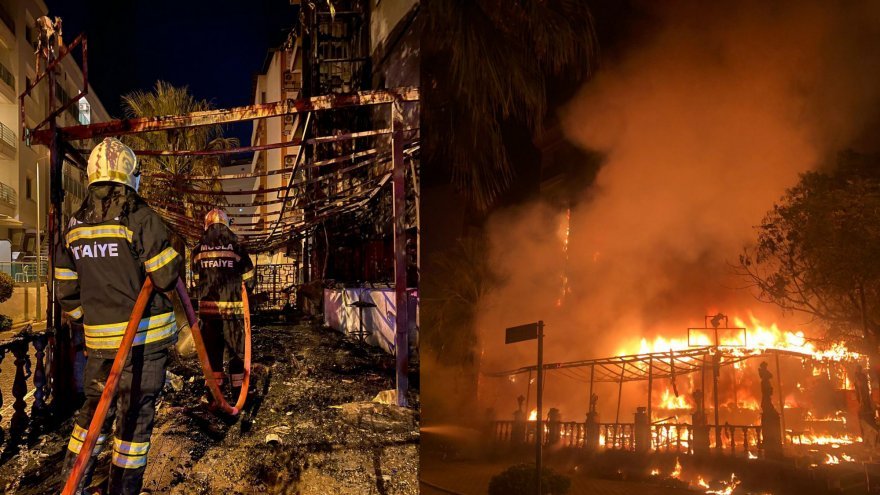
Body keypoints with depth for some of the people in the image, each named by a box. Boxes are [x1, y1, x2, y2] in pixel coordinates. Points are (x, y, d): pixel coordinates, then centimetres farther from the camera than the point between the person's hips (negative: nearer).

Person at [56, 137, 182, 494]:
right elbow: (166, 276, -14)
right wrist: (172, 263, 7)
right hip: (144, 334, -5)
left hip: (98, 336, 5)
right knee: (136, 412, 3)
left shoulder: (75, 223, 6)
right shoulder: (141, 217, -13)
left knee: (96, 405, 20)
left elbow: (66, 290, 9)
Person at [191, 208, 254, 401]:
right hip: (232, 306, -2)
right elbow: (248, 275, 1)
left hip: (207, 305, 2)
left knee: (212, 349, 9)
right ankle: (237, 388, 10)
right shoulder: (236, 247, -4)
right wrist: (246, 291, 21)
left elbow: (196, 271, 13)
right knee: (236, 348, 8)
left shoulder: (199, 249, 1)